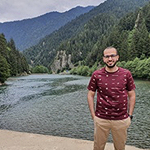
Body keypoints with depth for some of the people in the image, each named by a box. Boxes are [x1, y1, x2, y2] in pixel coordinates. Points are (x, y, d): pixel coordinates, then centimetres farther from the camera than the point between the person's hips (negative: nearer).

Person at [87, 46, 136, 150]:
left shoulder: (126, 74, -2)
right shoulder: (96, 75, -3)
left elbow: (132, 95, 4)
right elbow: (90, 95, 2)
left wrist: (130, 115, 0)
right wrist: (93, 115, -2)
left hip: (121, 120, 1)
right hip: (101, 119, 0)